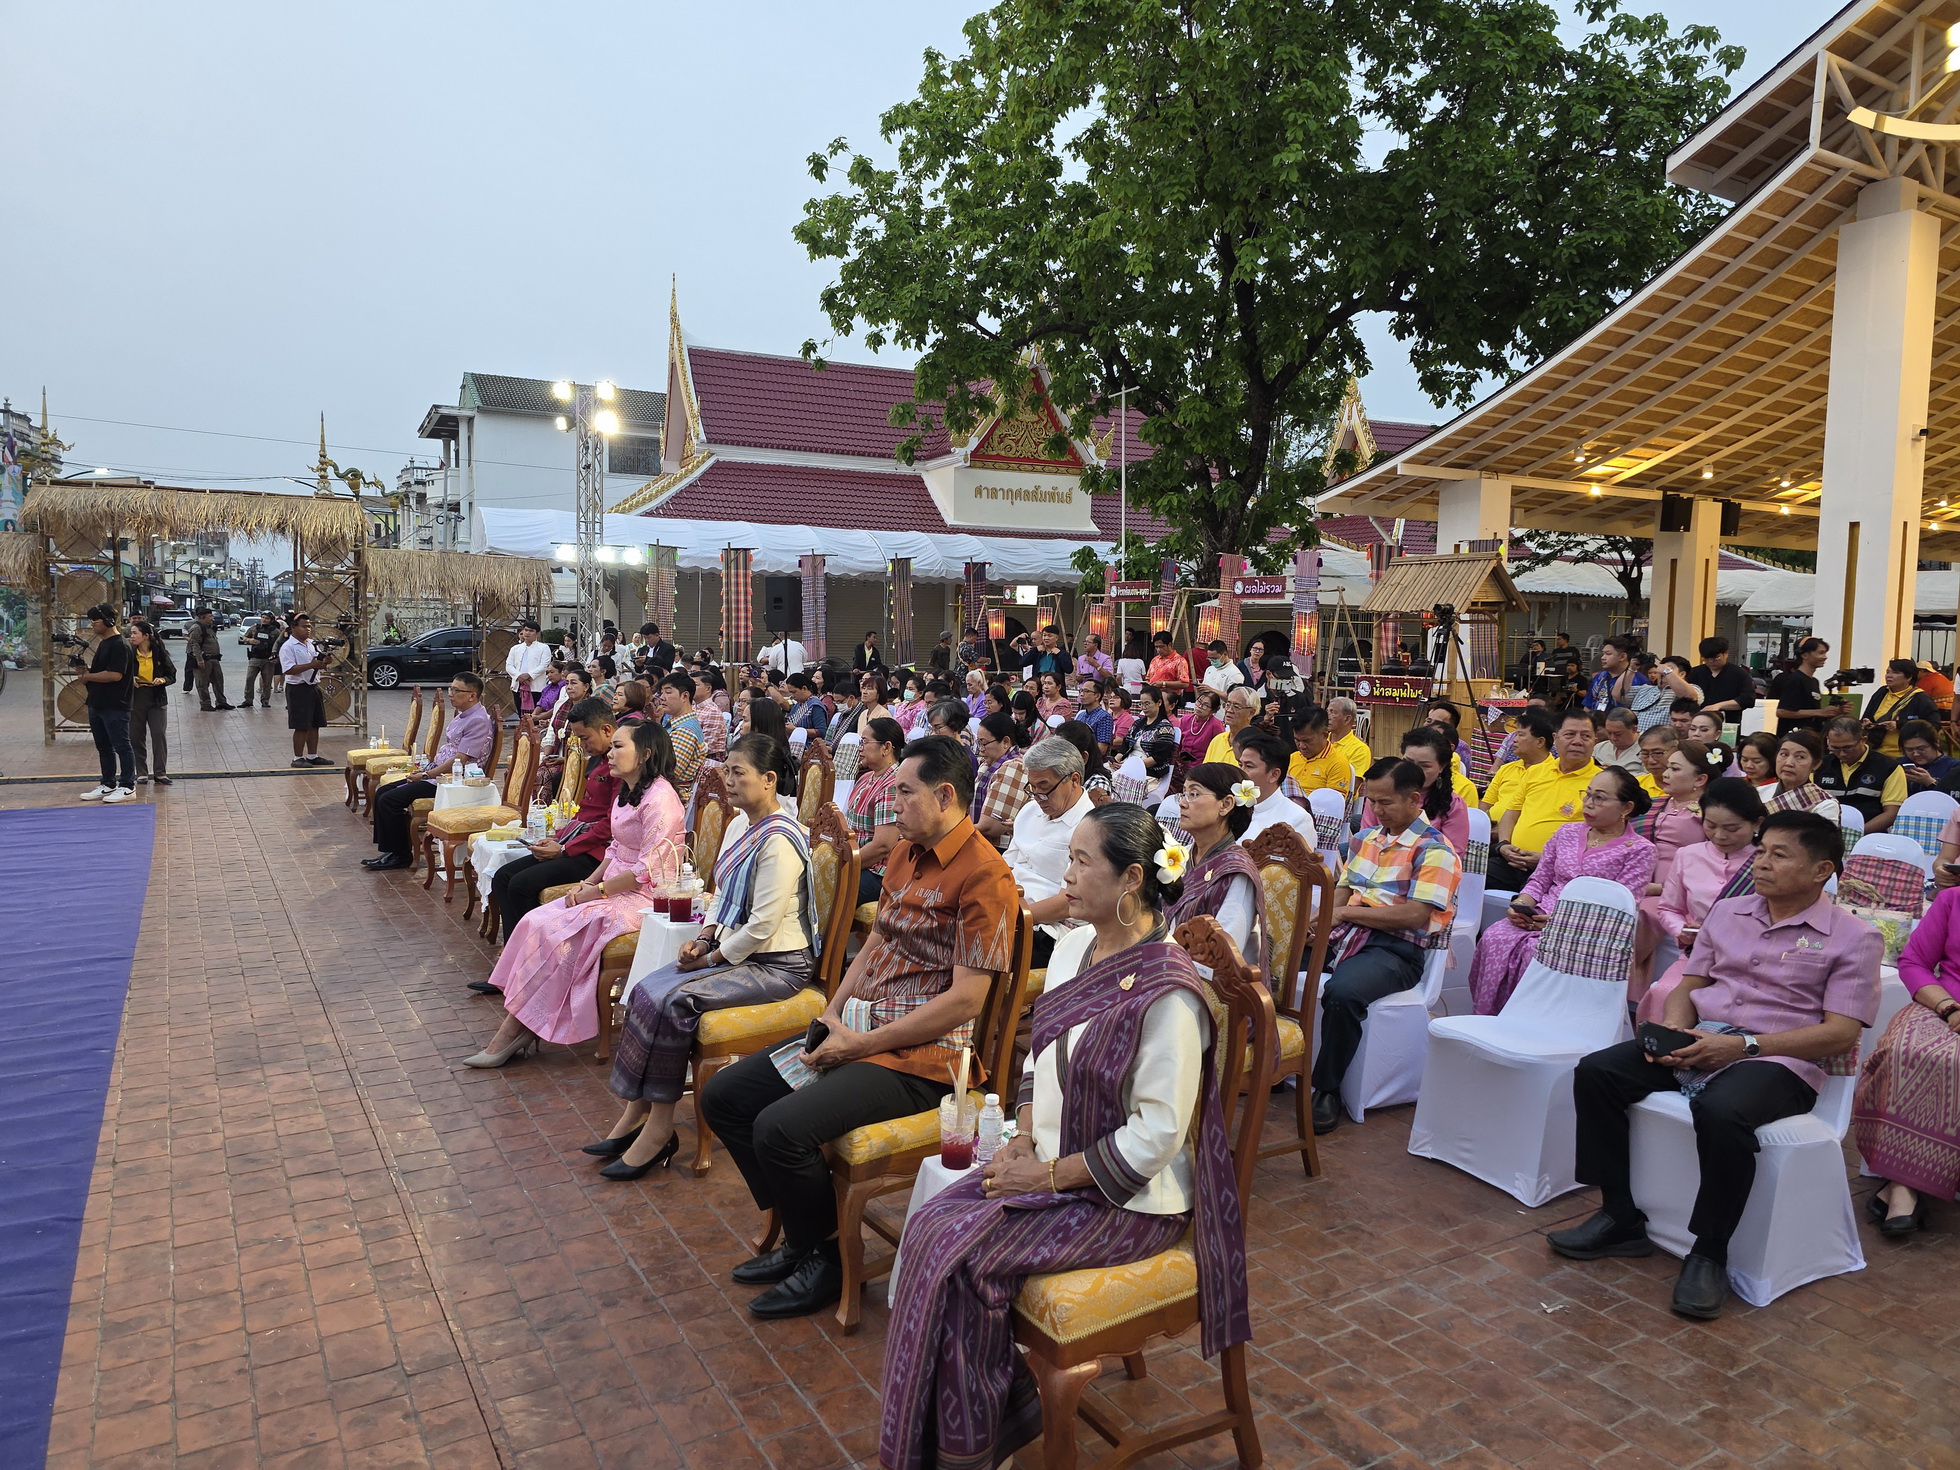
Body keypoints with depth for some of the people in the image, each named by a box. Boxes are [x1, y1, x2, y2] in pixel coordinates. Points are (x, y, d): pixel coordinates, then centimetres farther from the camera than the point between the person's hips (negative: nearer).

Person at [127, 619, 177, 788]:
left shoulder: (160, 652, -2)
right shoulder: (129, 653, -1)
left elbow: (172, 675, 5)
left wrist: (162, 680, -15)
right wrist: (131, 680, -12)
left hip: (156, 699, -1)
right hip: (135, 699, 2)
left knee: (159, 734, -7)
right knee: (136, 737, 6)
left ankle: (160, 772, 2)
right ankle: (141, 773, 16)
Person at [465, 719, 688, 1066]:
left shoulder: (660, 799, -18)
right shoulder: (626, 791, 14)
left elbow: (648, 870, -20)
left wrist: (597, 891, -13)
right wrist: (588, 883, 4)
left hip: (644, 897, -9)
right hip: (614, 888, 10)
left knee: (550, 932, -18)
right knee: (536, 922, -8)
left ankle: (513, 1034, -7)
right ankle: (516, 1031, -10)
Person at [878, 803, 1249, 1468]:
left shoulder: (1167, 992, -24)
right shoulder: (1076, 947, 2)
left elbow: (1155, 1136, -22)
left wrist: (1048, 1175, -17)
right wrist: (1023, 1138, -2)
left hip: (1127, 1198, -8)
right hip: (1051, 1163, 8)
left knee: (960, 1255, -18)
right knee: (930, 1224, -10)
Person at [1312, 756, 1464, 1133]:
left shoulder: (1435, 850, -5)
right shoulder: (1366, 837, 19)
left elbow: (1414, 915, -15)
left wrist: (1346, 912, -13)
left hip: (1396, 950, -7)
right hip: (1347, 934, 7)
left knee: (1342, 993, -36)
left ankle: (1327, 1090, -17)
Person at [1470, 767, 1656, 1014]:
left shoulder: (1639, 850, 3)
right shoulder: (1567, 832, 19)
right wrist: (1521, 905, -4)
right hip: (1541, 916, 5)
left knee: (1536, 949, -35)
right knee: (1495, 938, -26)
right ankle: (1487, 1019, -20)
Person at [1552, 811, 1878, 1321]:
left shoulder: (1852, 937, 0)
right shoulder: (1727, 912, 15)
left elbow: (1840, 1034, -9)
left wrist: (1744, 1046, -19)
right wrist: (1672, 1030, -6)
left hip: (1778, 1060, -6)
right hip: (1698, 1043, 6)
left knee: (1721, 1111, -38)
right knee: (1596, 1072, -16)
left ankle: (1709, 1254, -16)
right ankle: (1620, 1219, -4)